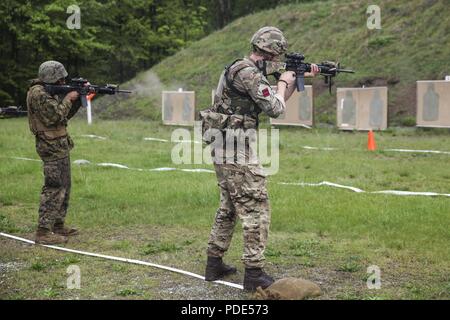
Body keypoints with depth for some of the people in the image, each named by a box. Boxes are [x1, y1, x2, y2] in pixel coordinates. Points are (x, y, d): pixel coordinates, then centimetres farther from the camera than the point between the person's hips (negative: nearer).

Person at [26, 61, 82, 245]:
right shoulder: (38, 94, -17)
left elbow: (67, 114, 18)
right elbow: (56, 115, -25)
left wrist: (78, 99, 6)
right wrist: (68, 99, -11)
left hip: (60, 146, 10)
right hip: (52, 148, -10)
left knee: (64, 187, 16)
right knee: (54, 188, -12)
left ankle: (58, 225, 24)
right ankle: (43, 232, -12)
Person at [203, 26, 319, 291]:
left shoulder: (247, 71, 16)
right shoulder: (248, 73, -16)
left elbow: (276, 103, 25)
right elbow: (275, 109, -15)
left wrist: (299, 79, 20)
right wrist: (283, 82, 1)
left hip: (223, 150, 10)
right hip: (237, 152, -10)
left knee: (228, 209, 18)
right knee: (257, 209, -6)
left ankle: (215, 264, 24)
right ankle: (255, 273, -4)